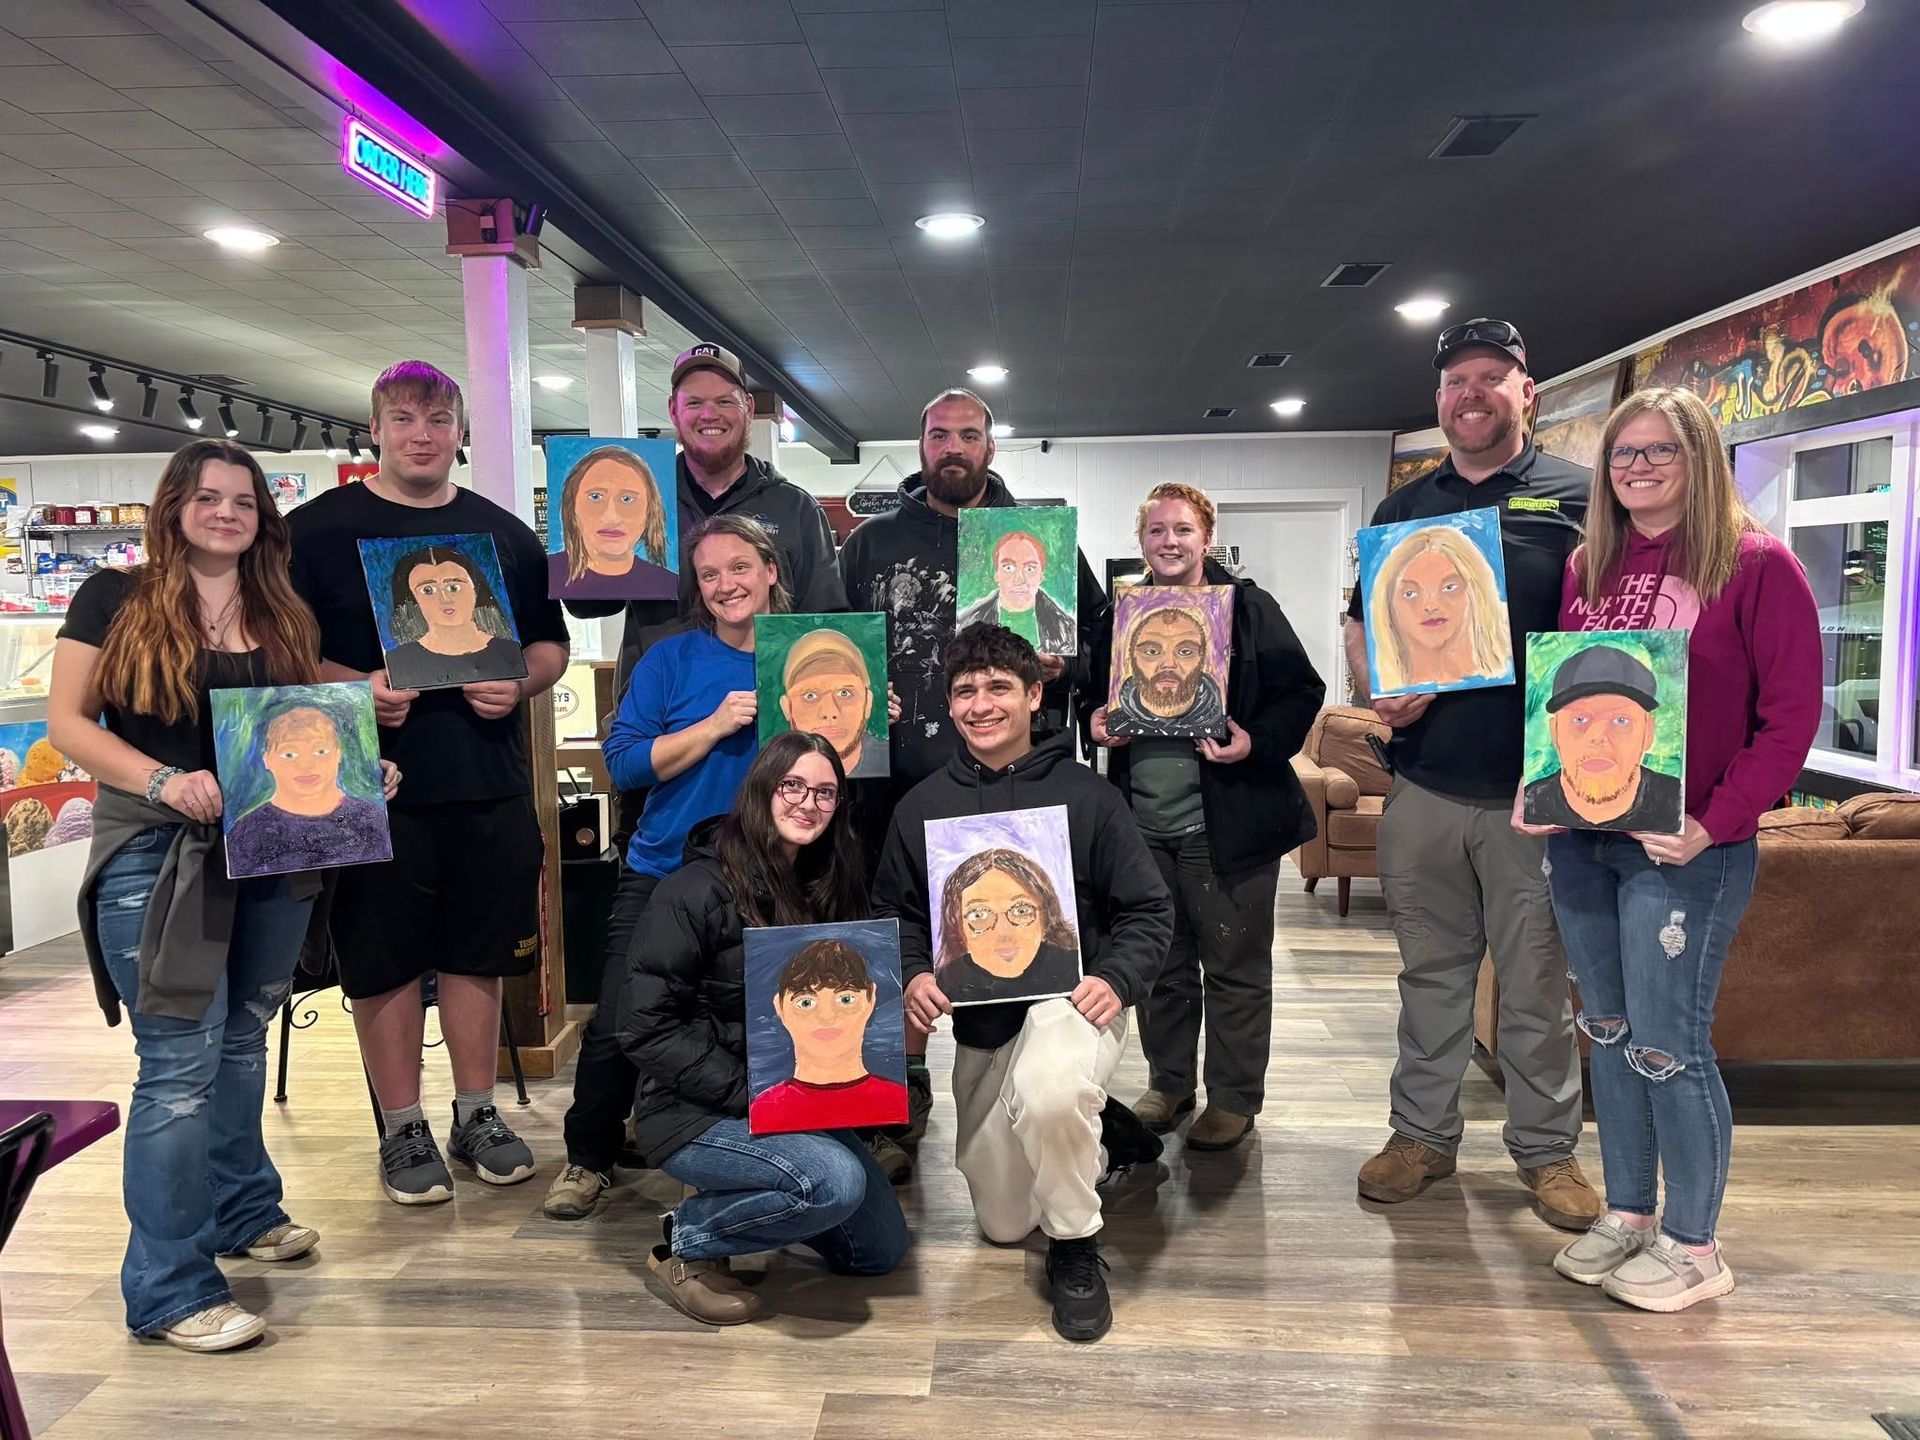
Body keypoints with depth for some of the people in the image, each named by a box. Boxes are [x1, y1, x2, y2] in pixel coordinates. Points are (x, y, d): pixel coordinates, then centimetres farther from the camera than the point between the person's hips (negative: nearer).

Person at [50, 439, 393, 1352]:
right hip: (155, 854, -5)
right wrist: (163, 780, -21)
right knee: (181, 1060, -7)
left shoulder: (286, 616, 11)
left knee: (242, 1041, 18)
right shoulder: (115, 600, -1)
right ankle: (170, 1288, 3)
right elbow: (67, 721, -5)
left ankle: (243, 1211, 36)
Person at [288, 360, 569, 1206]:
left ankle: (477, 1115, 26)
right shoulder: (318, 529, 2)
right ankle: (403, 1130, 22)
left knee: (479, 955, 11)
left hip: (489, 782, 3)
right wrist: (353, 687, -19)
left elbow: (551, 642, 15)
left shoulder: (504, 533, 12)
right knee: (385, 964, 6)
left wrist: (519, 684, -6)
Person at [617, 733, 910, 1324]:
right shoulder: (698, 889, -17)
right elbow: (646, 1028, -19)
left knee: (882, 1249, 8)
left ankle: (731, 1202, 24)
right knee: (835, 1180, -30)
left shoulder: (827, 890, 4)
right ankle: (687, 1240, -4)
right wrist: (747, 1093, -23)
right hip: (694, 1114, -7)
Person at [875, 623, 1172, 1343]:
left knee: (1049, 1090, -41)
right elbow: (894, 910, 8)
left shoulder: (1085, 794, -7)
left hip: (1070, 997, -4)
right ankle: (1091, 1140, 44)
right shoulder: (921, 805, 1)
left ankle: (1076, 1247, -11)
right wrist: (913, 974, -12)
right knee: (1003, 1222, 14)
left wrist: (1116, 980, -22)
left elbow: (1149, 910, -5)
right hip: (979, 1022, 4)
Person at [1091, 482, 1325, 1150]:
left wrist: (1258, 743, -21)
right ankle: (1168, 1082, 31)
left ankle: (1235, 1097, 20)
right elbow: (1098, 690, 20)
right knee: (1161, 962, 16)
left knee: (1235, 966, 6)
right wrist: (1096, 721, -2)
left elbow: (1303, 692, -5)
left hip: (1226, 824, -4)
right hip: (1144, 822, 5)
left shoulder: (1248, 606, -4)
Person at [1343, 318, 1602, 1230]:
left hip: (1535, 786, -3)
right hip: (1424, 786, 3)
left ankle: (1546, 1147, 25)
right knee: (1430, 968, 13)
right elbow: (1359, 624, 14)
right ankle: (1423, 1132, 26)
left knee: (1537, 980, 8)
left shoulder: (1579, 498, 2)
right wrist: (1377, 690, -5)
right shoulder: (1405, 507, 13)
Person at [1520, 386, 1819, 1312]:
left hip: (1686, 848, -6)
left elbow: (1790, 713, -10)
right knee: (1608, 1033, 14)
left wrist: (1715, 825, -17)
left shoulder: (1755, 564, -7)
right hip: (1580, 837, 6)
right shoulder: (1588, 567, 10)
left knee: (1667, 1046, -1)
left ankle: (1694, 1246, 18)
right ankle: (1627, 1214, 29)